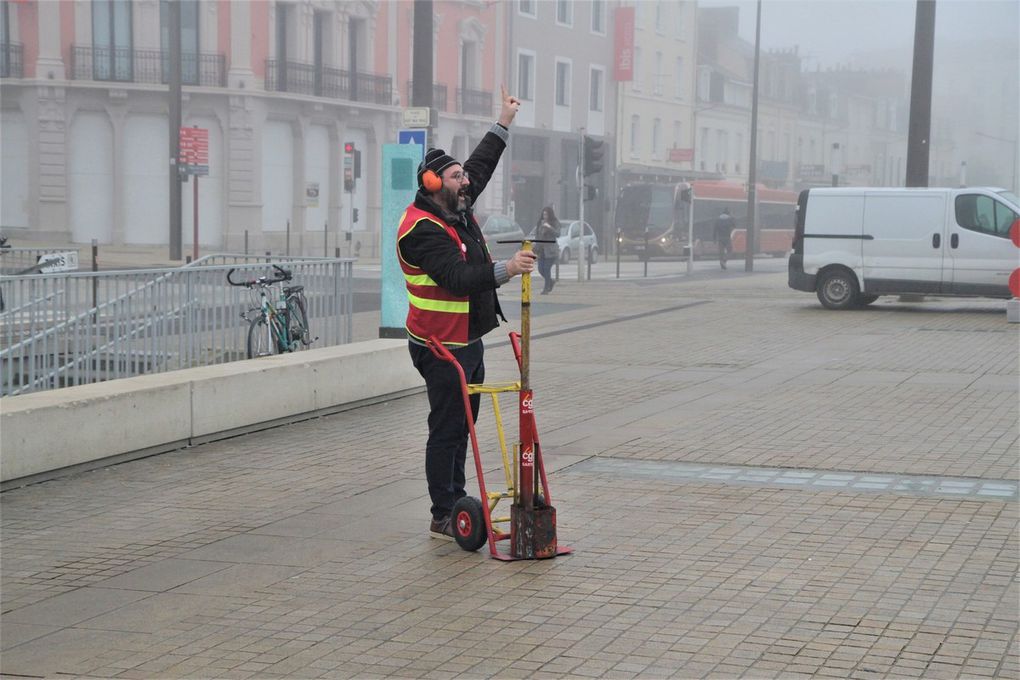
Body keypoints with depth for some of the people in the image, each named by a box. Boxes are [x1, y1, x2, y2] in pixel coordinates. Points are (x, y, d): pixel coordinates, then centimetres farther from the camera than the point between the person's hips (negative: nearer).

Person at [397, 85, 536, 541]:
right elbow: (459, 278, -30)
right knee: (446, 430, -5)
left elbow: (480, 166, 27)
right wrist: (504, 271, -37)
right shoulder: (422, 230, -19)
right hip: (442, 346, -10)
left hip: (468, 340, 10)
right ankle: (443, 517, 1)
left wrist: (504, 125, 32)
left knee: (460, 427, 14)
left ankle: (457, 505, 22)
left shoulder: (456, 209, 10)